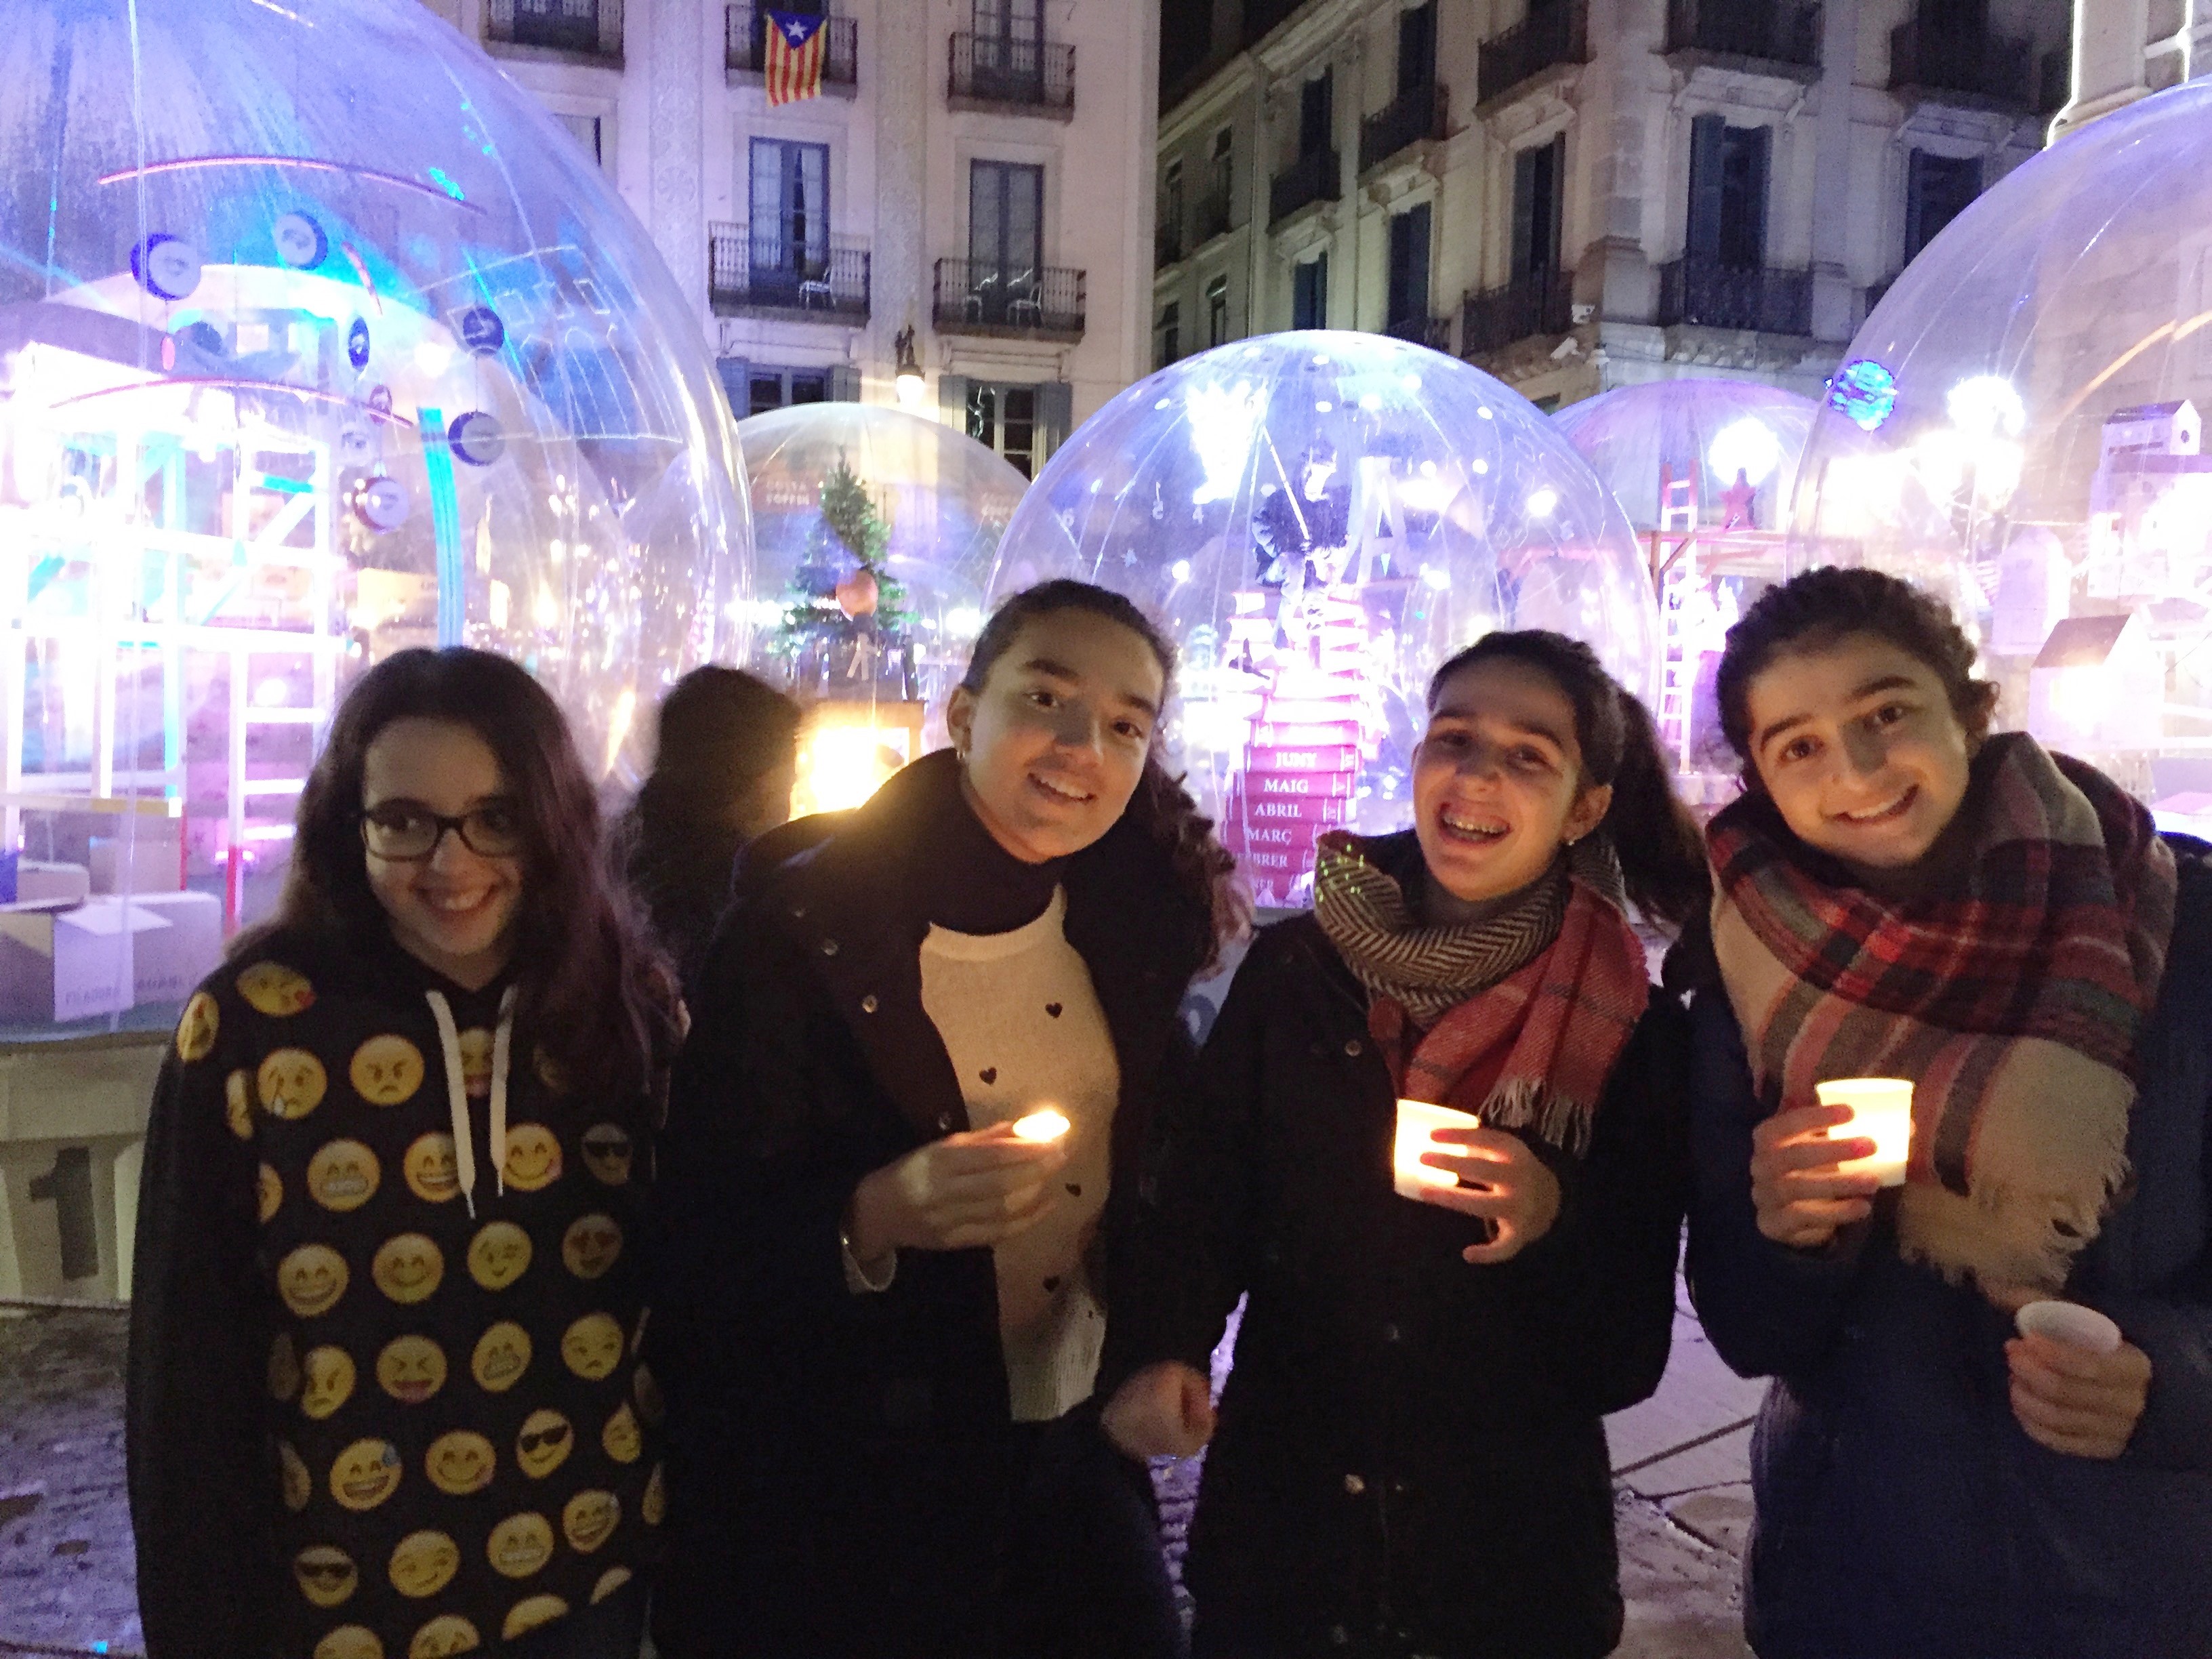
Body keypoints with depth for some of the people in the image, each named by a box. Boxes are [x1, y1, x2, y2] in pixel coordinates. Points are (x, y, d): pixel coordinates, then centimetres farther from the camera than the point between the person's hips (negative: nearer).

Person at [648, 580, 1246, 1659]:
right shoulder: (808, 923, -17)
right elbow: (707, 1244, -17)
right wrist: (874, 1218, -34)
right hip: (848, 1498, -4)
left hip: (1078, 1457, 5)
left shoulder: (1128, 923, -2)